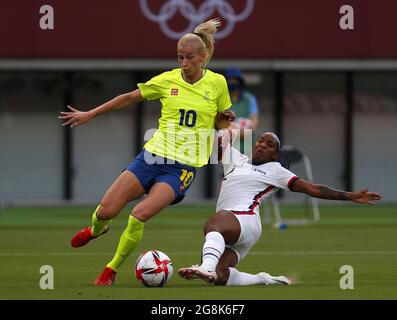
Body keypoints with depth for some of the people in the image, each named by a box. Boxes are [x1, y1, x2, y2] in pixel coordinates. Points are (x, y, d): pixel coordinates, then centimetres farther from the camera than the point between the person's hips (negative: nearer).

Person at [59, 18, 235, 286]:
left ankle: (112, 270, 0)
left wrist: (226, 120, -10)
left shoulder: (217, 83, 0)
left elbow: (219, 123, 14)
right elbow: (130, 98, 12)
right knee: (106, 211, -6)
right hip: (153, 155, 2)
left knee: (139, 216, -22)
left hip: (184, 166, -2)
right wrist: (89, 115, 13)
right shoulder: (167, 80, 1)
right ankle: (96, 230, 34)